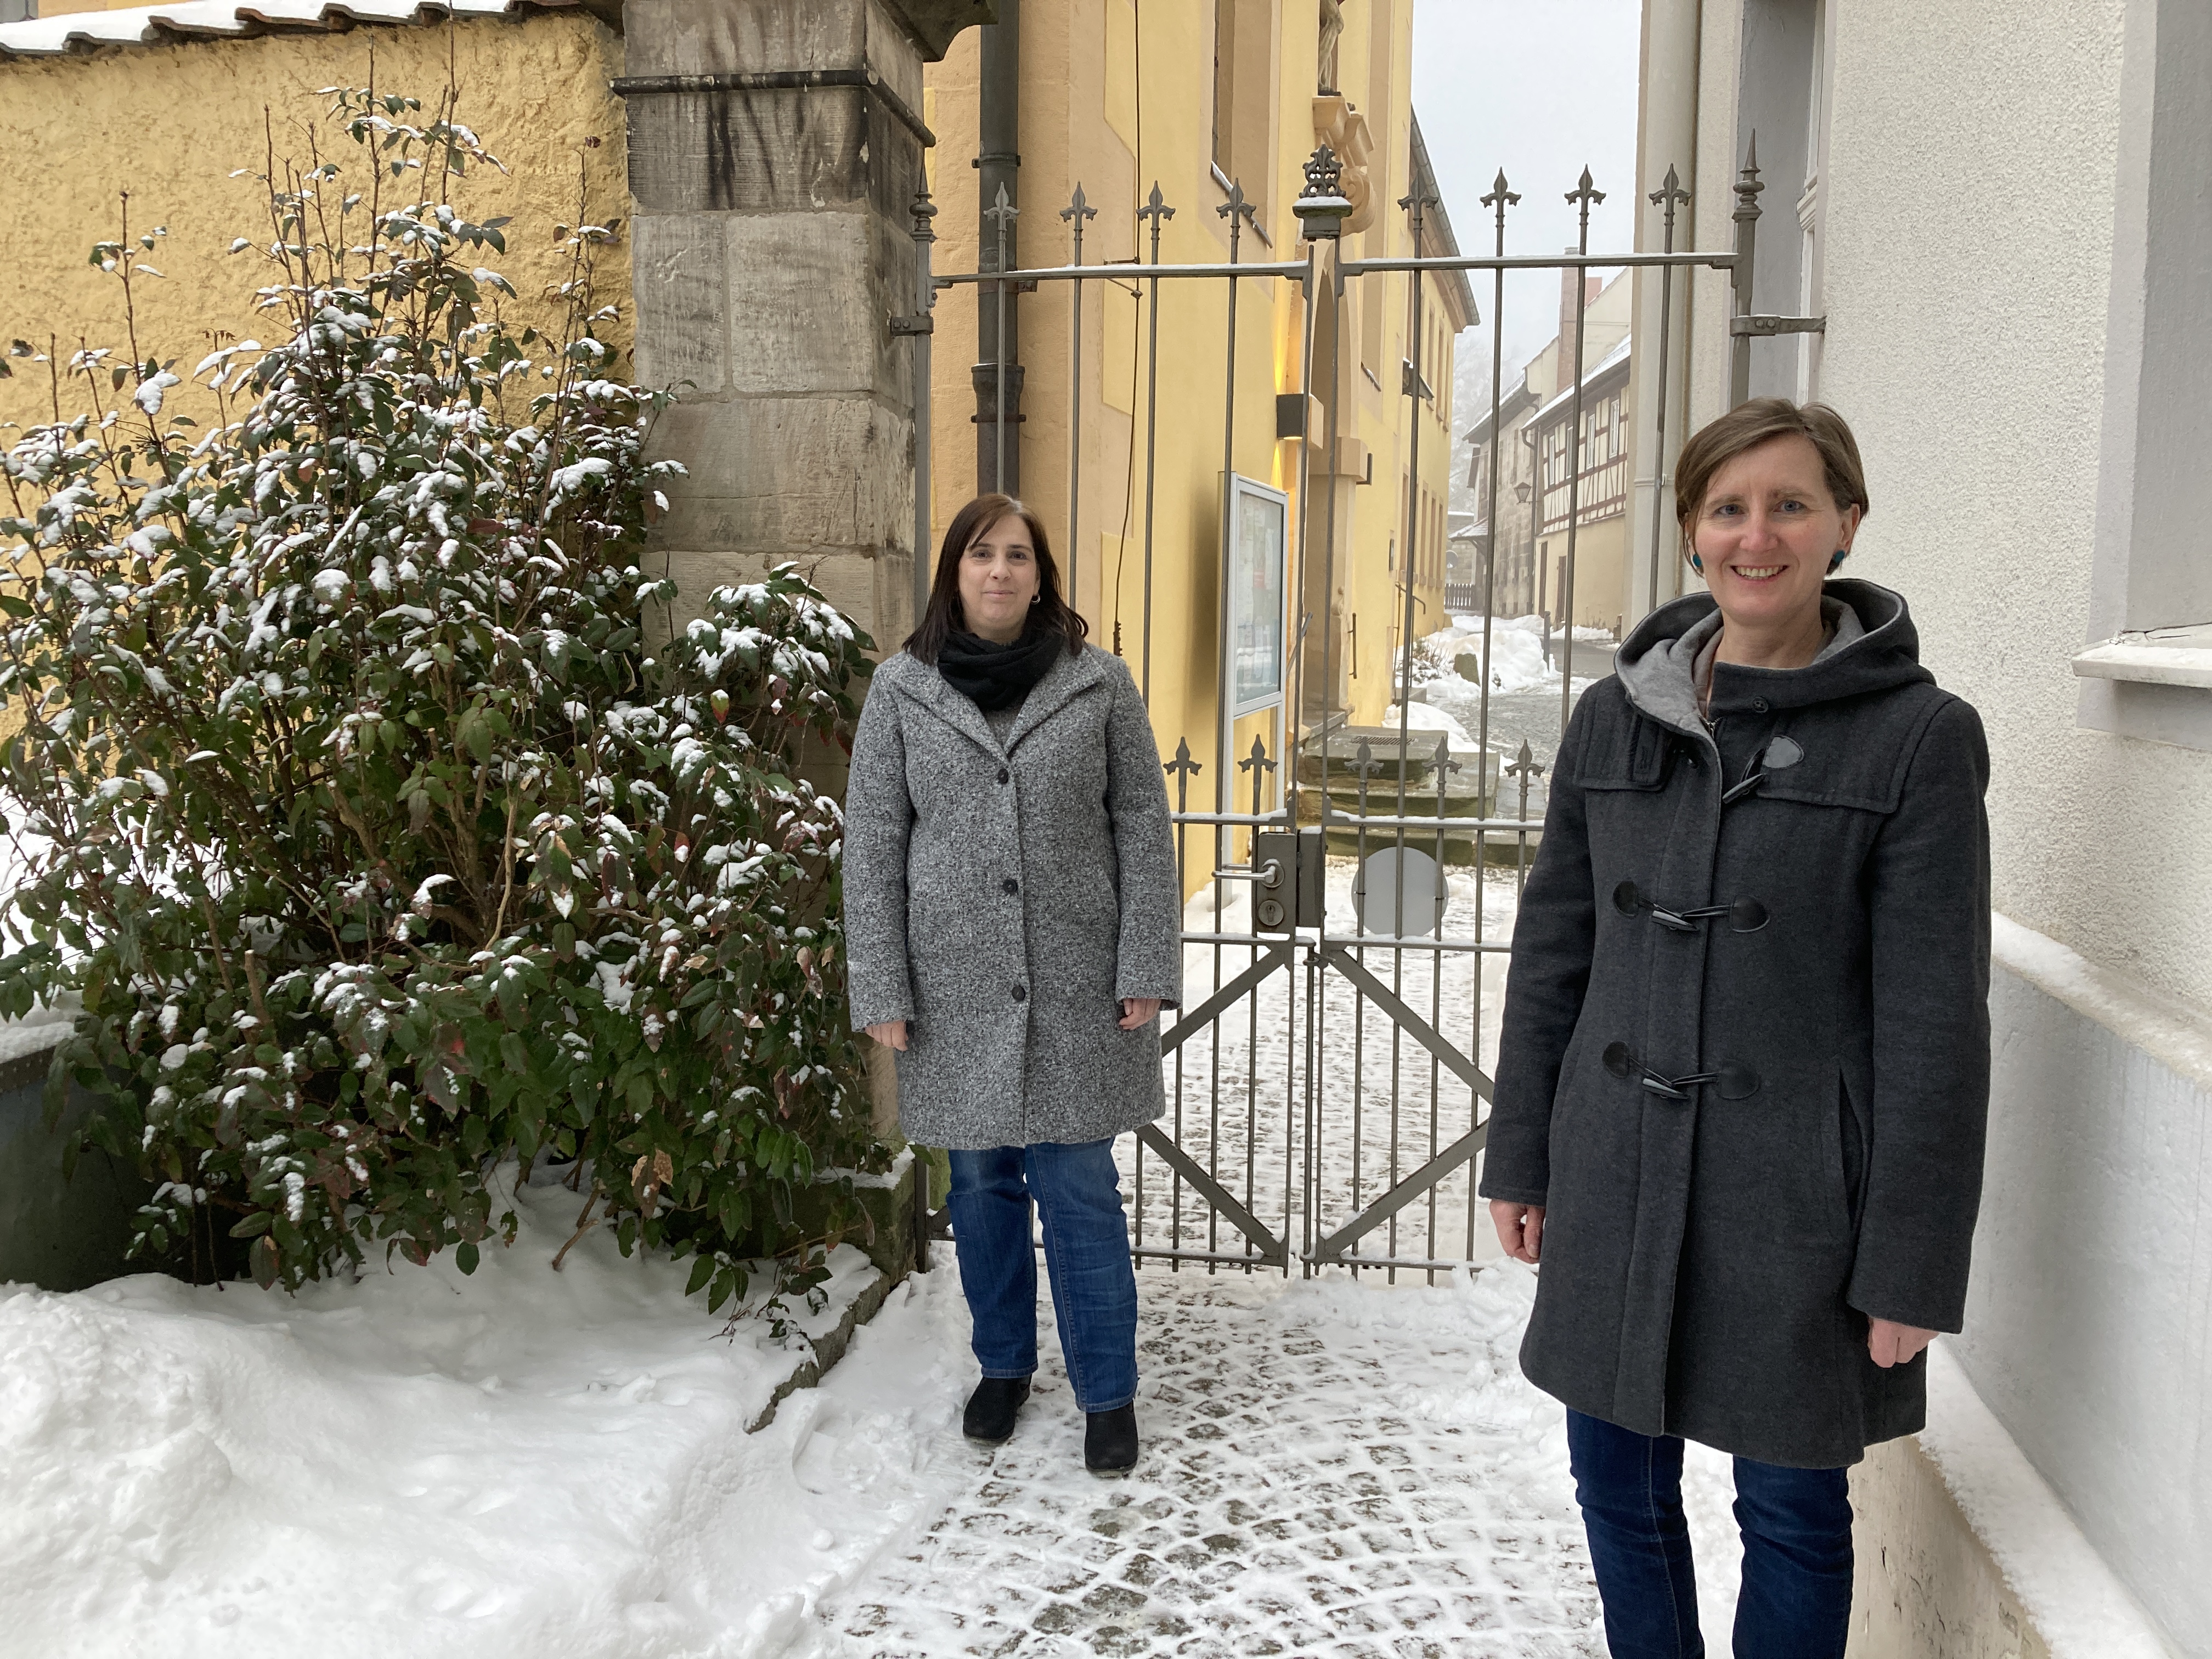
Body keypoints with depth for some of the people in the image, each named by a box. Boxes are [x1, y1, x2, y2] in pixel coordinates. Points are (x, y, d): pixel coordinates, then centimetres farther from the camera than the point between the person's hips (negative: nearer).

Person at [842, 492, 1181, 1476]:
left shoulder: (1098, 684, 0)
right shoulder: (902, 690, 2)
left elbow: (1142, 826, 1)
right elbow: (872, 842, 2)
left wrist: (1146, 968, -5)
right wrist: (880, 989, -3)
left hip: (1076, 984, -1)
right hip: (957, 987, 2)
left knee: (1079, 1188, 2)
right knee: (982, 1183, 13)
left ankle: (1108, 1393, 19)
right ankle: (1004, 1366, 34)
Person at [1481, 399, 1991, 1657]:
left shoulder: (1919, 737, -8)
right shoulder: (1618, 716, 4)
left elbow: (1936, 1023, -9)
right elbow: (1552, 953, 8)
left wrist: (1911, 1268, -9)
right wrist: (1519, 1159, 9)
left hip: (1794, 1197, -3)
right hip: (1615, 1177, 4)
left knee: (1791, 1508, 12)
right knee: (1620, 1482, 16)